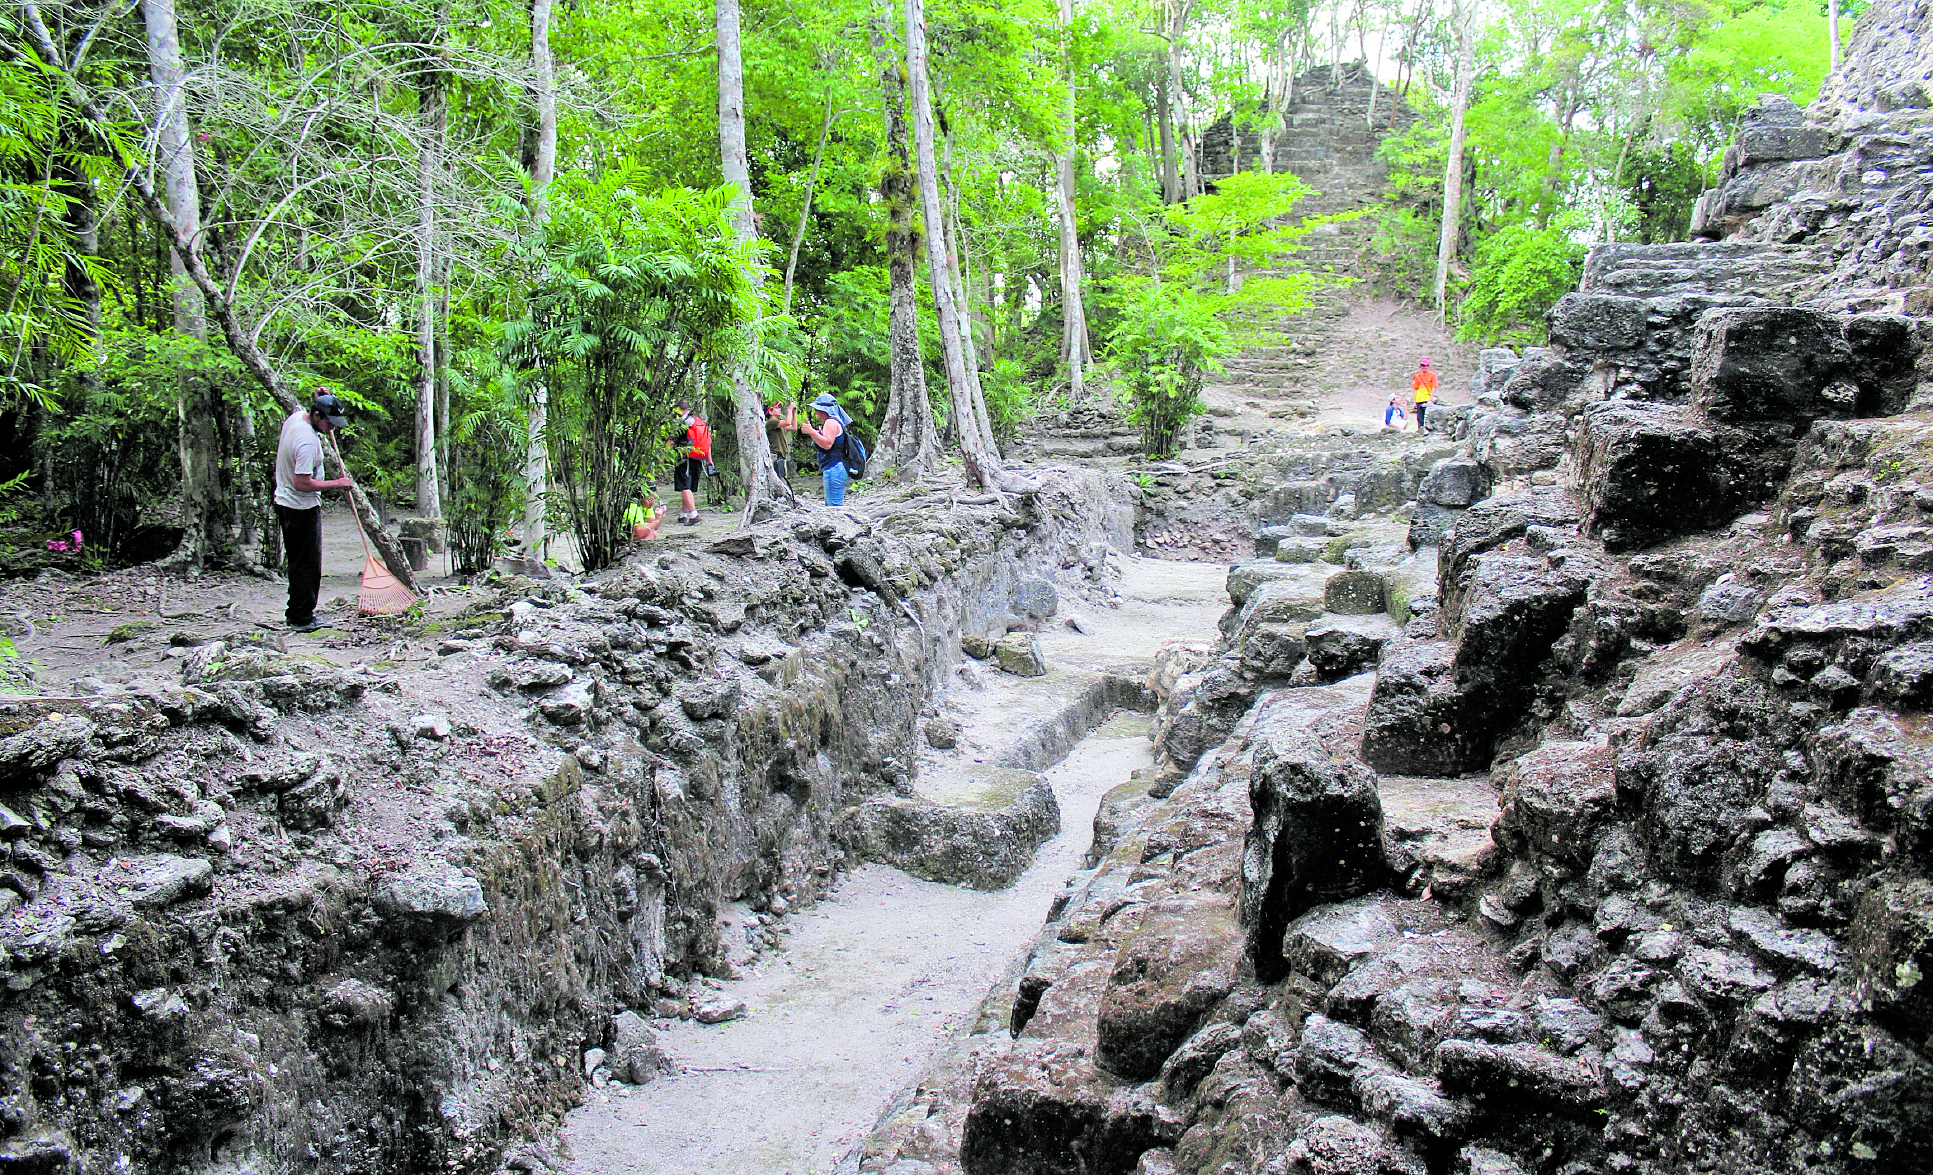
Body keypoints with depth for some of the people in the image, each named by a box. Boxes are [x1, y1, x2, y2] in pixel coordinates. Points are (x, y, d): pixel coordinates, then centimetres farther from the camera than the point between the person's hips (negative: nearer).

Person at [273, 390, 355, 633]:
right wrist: (335, 484, -18)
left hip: (284, 503, 10)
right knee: (308, 565, -3)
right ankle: (302, 619, 2)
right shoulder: (308, 442, -27)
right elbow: (302, 484, -28)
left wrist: (319, 399, 16)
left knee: (298, 562, 17)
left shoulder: (296, 416, 2)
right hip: (302, 510, -10)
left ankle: (295, 613, 24)